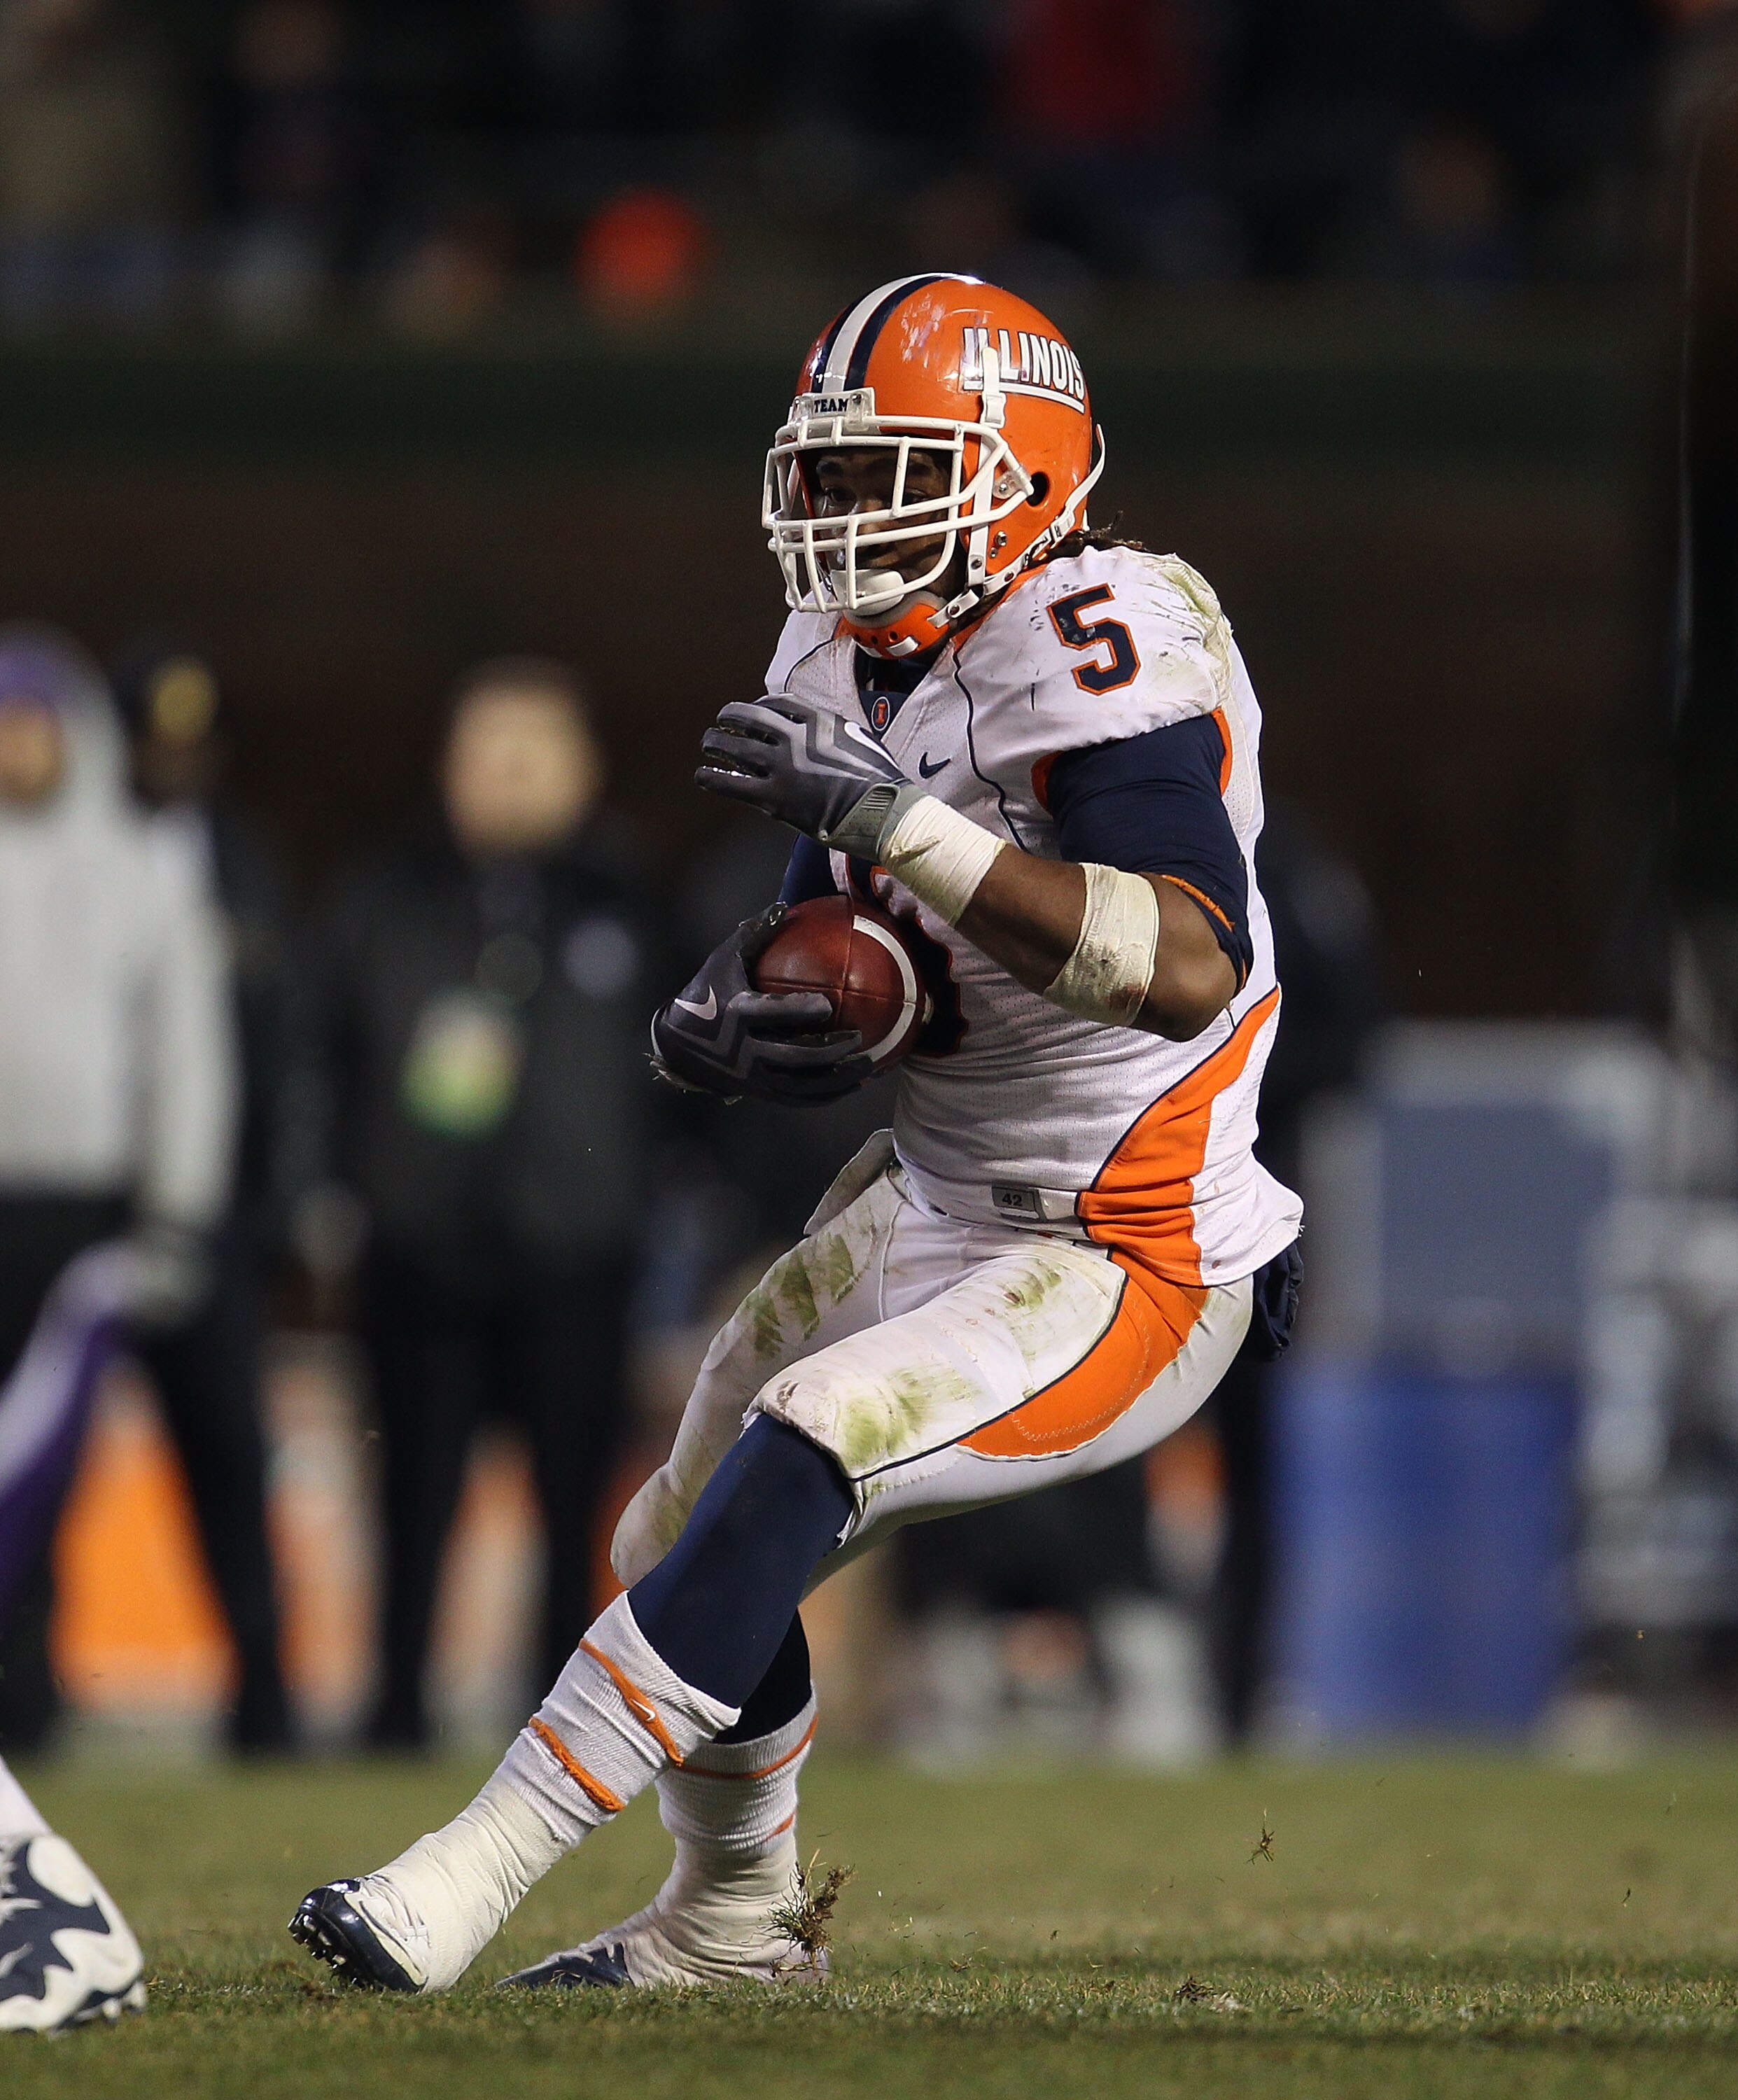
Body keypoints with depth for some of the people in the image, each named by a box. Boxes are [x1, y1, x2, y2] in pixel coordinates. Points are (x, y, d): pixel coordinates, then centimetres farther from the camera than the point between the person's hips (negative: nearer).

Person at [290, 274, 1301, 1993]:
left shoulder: (1095, 651, -24)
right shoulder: (849, 669, 3)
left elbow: (1194, 967, -37)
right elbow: (851, 999, 10)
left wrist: (911, 826, -41)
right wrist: (724, 1026, -14)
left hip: (1131, 1275, -9)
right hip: (940, 1202, 9)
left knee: (799, 1457, -26)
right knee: (690, 1548, 15)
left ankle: (471, 1879, -22)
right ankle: (729, 1927, 42)